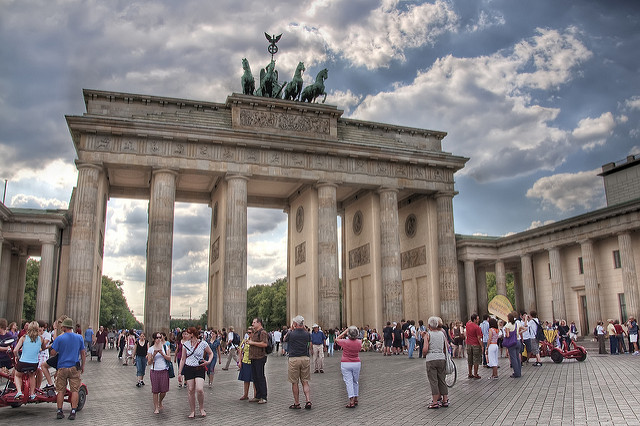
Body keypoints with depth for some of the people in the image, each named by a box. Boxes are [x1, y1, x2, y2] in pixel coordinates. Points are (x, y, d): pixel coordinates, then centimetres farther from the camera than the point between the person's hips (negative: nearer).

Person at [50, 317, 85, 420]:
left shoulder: (59, 338, -7)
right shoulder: (79, 337, 2)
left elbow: (53, 353, -7)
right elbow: (83, 353, 6)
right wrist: (82, 366, 15)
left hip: (62, 367, -1)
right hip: (75, 367, 1)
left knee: (61, 390, 9)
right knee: (74, 390, 3)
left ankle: (59, 412, 11)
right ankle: (73, 412, 1)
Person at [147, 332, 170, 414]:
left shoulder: (165, 347, 5)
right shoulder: (151, 349, 2)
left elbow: (169, 359, 0)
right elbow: (149, 362, -1)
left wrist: (162, 353, -14)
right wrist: (154, 355, -15)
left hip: (164, 371, 1)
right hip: (154, 371, -1)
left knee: (164, 391, 2)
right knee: (155, 391, -1)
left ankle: (160, 402, 31)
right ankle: (156, 408, 14)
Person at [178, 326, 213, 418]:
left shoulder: (203, 344, -5)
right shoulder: (186, 344, 4)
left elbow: (211, 353, 10)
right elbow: (183, 359, 10)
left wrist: (208, 361, -9)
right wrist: (179, 372, 7)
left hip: (199, 369, -3)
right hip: (188, 369, 3)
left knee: (199, 389, -16)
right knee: (191, 390, 3)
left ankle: (202, 409, 6)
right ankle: (192, 411, 17)